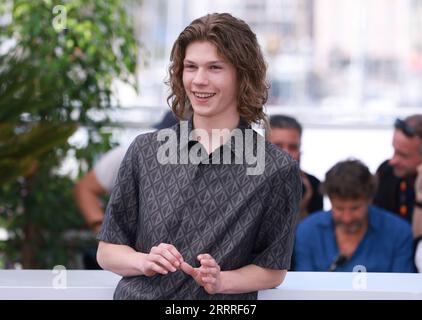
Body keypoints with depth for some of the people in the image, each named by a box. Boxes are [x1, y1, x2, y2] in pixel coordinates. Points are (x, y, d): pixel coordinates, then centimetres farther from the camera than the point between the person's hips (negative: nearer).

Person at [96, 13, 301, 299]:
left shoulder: (278, 170, 1)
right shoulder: (145, 151, 8)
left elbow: (273, 270, 9)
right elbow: (107, 251, 12)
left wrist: (220, 281, -7)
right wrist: (144, 262, -6)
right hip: (139, 295, 2)